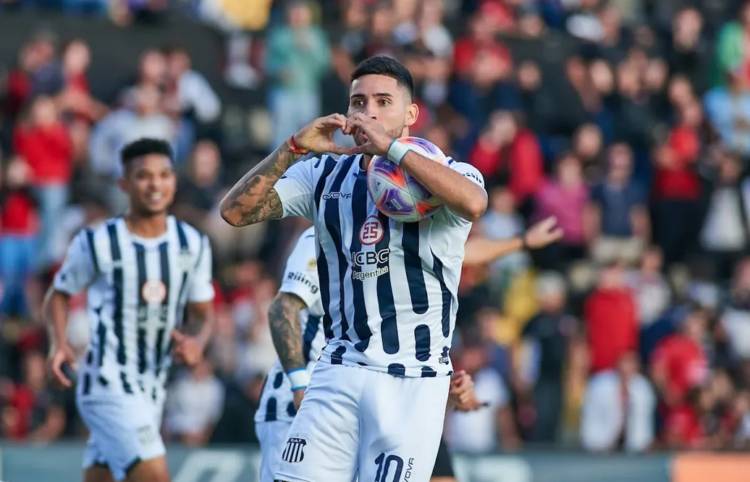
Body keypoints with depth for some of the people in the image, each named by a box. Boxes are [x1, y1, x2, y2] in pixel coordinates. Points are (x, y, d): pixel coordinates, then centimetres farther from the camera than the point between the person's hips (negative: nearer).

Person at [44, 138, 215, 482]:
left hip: (152, 387, 6)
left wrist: (198, 342, -10)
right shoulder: (97, 244, -8)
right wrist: (59, 344, -12)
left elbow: (204, 312, 13)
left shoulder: (192, 245, 5)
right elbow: (60, 294, 6)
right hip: (108, 385, -6)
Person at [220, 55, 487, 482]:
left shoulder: (445, 173, -3)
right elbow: (235, 211, 1)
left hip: (414, 380, -3)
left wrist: (391, 148, -27)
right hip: (340, 371, 4)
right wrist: (294, 148, -11)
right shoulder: (324, 174, 9)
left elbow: (473, 204, -28)